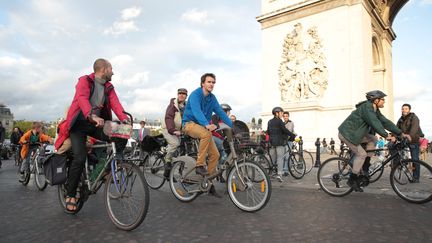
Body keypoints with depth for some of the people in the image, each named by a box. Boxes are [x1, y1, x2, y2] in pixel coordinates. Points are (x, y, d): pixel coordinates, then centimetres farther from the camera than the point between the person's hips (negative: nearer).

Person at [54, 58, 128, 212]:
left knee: (121, 137, -17)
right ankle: (70, 195, -2)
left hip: (96, 124, 5)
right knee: (80, 158, -19)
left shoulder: (109, 87, 8)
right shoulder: (85, 81, -8)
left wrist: (125, 119, -26)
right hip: (79, 124, -5)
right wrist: (92, 116, -45)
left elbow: (115, 103, -7)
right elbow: (82, 98, -27)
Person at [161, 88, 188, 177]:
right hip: (168, 129, -6)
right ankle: (167, 161, -10)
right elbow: (168, 118, -21)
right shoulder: (173, 105, -11)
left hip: (178, 130, 6)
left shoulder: (186, 106, 6)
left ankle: (167, 172, 15)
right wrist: (173, 130, -34)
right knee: (175, 143, -29)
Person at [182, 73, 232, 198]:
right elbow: (197, 111, -30)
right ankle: (199, 165, -26)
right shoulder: (195, 94, -14)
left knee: (215, 154, -5)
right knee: (206, 134, -38)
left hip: (203, 127, 7)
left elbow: (220, 112, 4)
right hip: (190, 123, -6)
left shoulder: (212, 98, 7)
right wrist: (207, 125, -47)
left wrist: (233, 126, -5)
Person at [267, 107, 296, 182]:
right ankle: (279, 174, -15)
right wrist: (293, 136, -10)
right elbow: (285, 130, -14)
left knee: (272, 158, 12)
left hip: (272, 142, 6)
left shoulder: (269, 122, 13)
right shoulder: (279, 121, -8)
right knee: (280, 158, -7)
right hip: (280, 142, -6)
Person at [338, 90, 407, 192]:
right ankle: (352, 180, -3)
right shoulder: (366, 107, -20)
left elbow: (385, 122, 5)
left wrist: (401, 133, 0)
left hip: (355, 133, 9)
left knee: (373, 139, 3)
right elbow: (375, 123, -30)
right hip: (347, 133, -9)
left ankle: (366, 166, 10)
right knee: (361, 154, -12)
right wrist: (386, 135, -35)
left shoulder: (375, 110, 9)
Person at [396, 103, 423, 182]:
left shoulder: (414, 118, -10)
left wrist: (409, 137, -44)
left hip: (414, 141, -6)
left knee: (415, 159, -5)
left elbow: (414, 129, -27)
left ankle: (416, 178, 2)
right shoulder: (400, 119, 9)